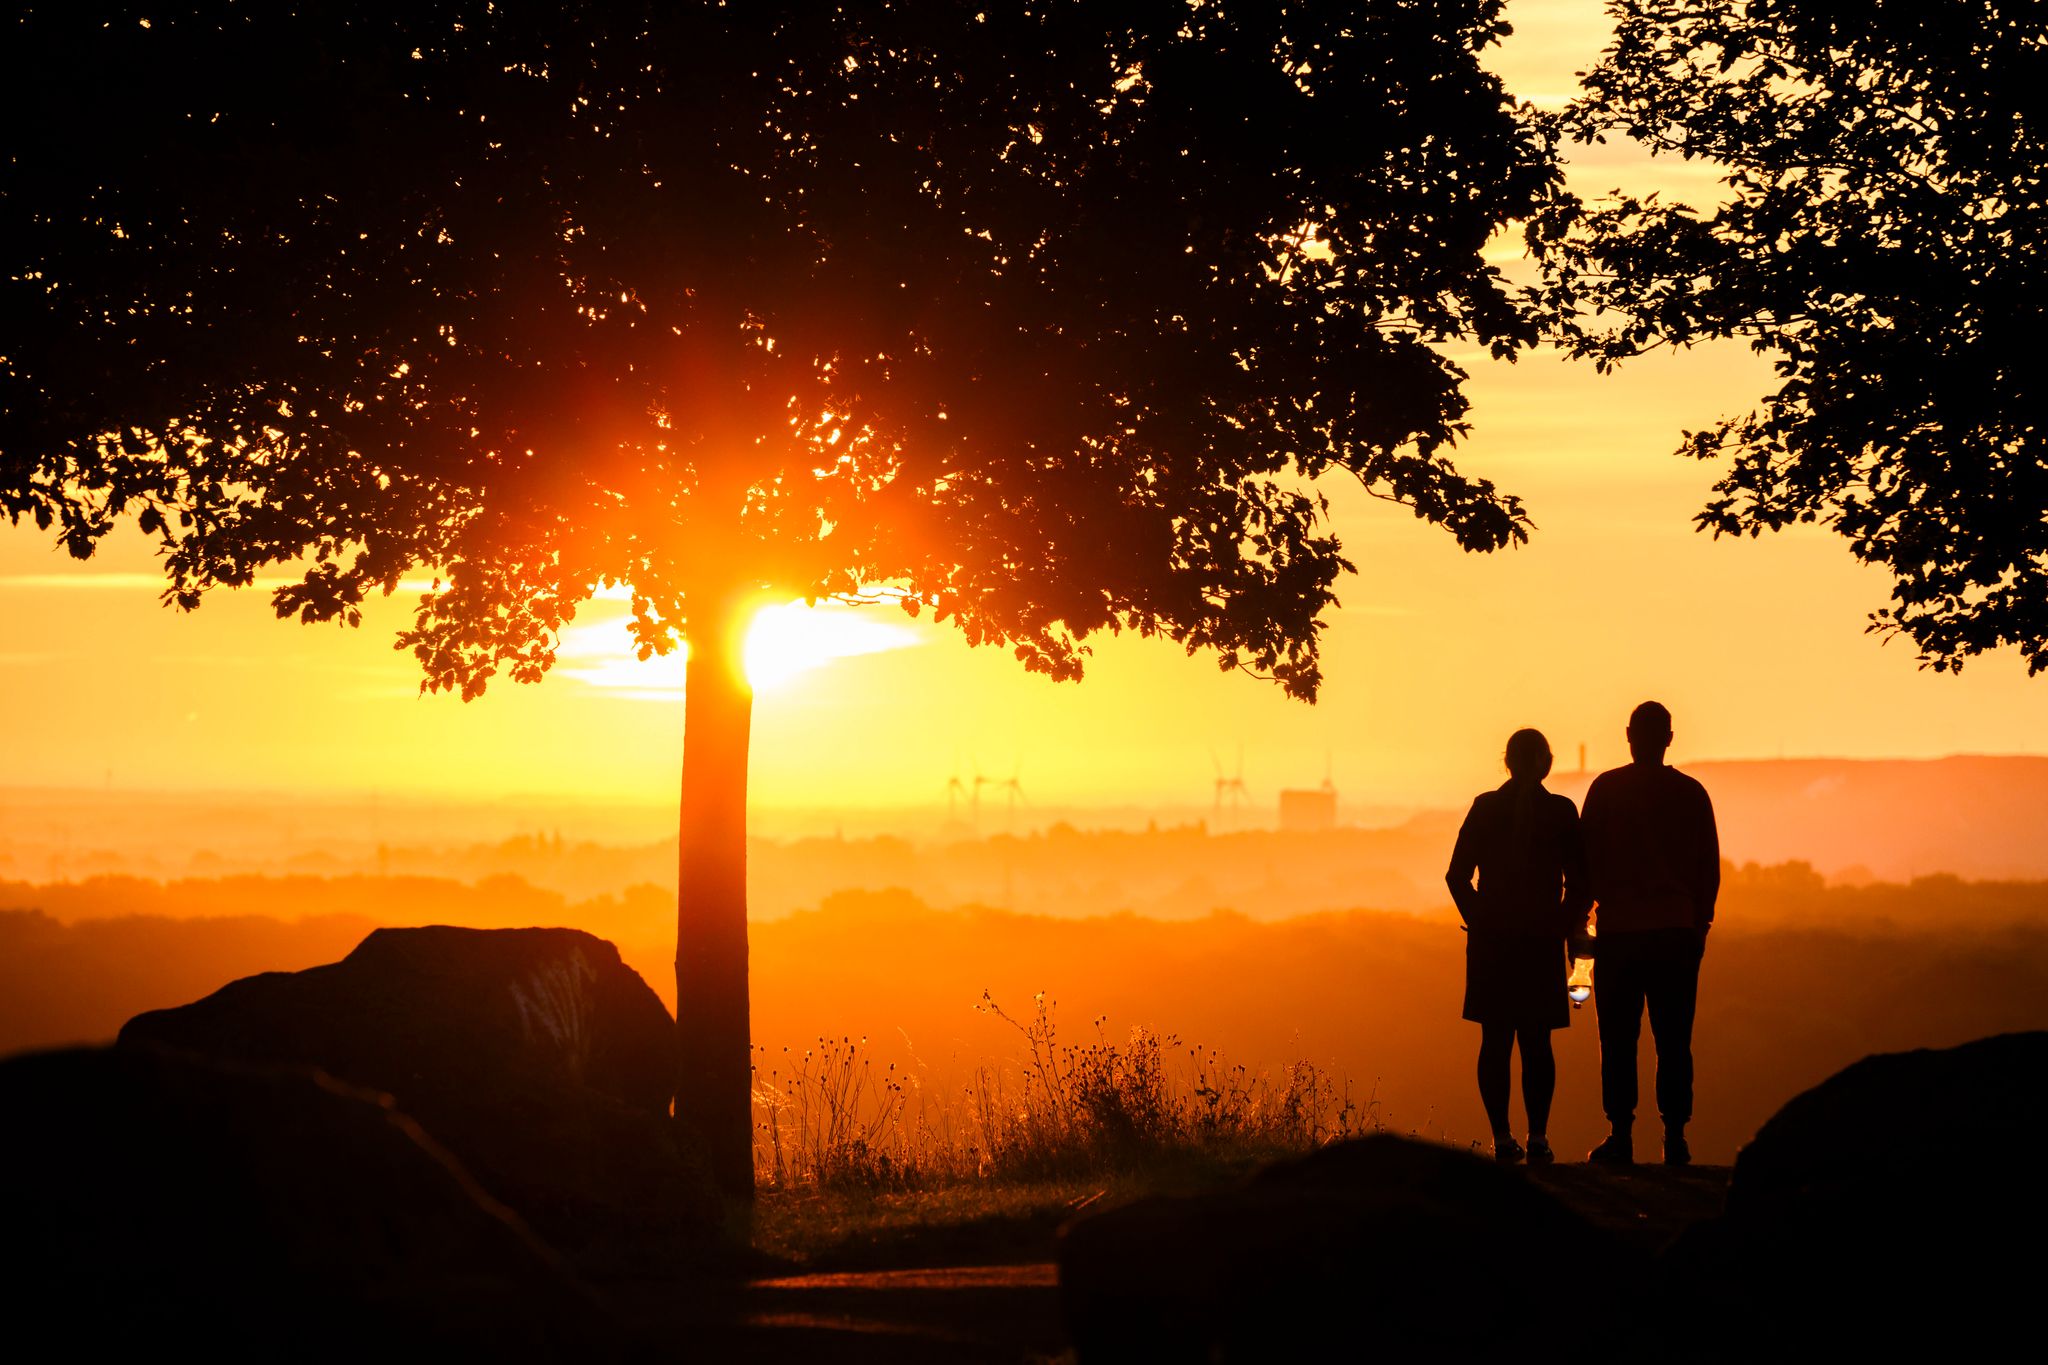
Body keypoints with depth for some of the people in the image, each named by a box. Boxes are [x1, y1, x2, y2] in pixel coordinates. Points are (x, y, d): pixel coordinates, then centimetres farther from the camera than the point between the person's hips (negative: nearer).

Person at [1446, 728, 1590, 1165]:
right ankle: (1537, 1137, -1)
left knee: (1495, 1042, 6)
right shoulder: (1562, 812, -3)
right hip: (1541, 944, -1)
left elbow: (1457, 876, 0)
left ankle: (1502, 1137, 2)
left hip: (1491, 943, 1)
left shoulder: (1485, 808, 1)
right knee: (1537, 1042, 5)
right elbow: (1578, 882, -5)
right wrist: (1565, 925, 10)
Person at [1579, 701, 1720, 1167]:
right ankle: (1675, 1137, 0)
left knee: (1618, 1040, 1)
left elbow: (1588, 861, -1)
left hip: (1619, 930, -2)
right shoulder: (1691, 793, 5)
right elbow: (1709, 867, 8)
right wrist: (1700, 922, 17)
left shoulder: (1606, 789, -1)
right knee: (1673, 1040, 4)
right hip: (1677, 931, 2)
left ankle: (1621, 1136, -4)